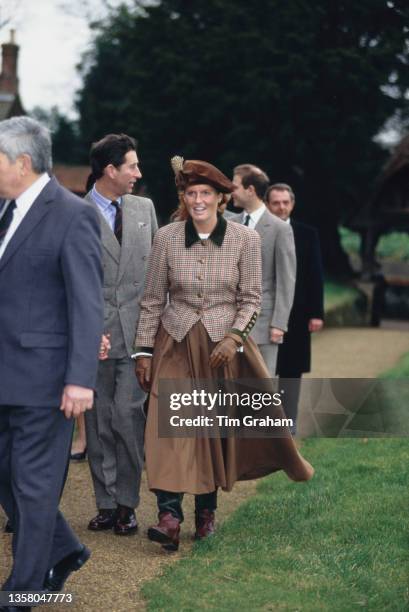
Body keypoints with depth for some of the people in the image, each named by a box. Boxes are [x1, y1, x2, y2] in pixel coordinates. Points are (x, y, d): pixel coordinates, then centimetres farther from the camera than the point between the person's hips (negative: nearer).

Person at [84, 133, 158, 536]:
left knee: (127, 416, -6)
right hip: (96, 334, -2)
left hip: (138, 332, 2)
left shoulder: (144, 208, 12)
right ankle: (106, 504, 14)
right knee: (99, 423, 5)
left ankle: (126, 503, 5)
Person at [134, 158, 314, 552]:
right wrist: (143, 350, 1)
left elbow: (251, 298, 1)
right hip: (175, 345, 0)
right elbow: (153, 300, 3)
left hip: (224, 344, 0)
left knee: (215, 429, 7)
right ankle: (169, 515, -14)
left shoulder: (245, 240, -4)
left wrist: (234, 336, -14)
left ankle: (206, 510, 21)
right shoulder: (166, 238, -3)